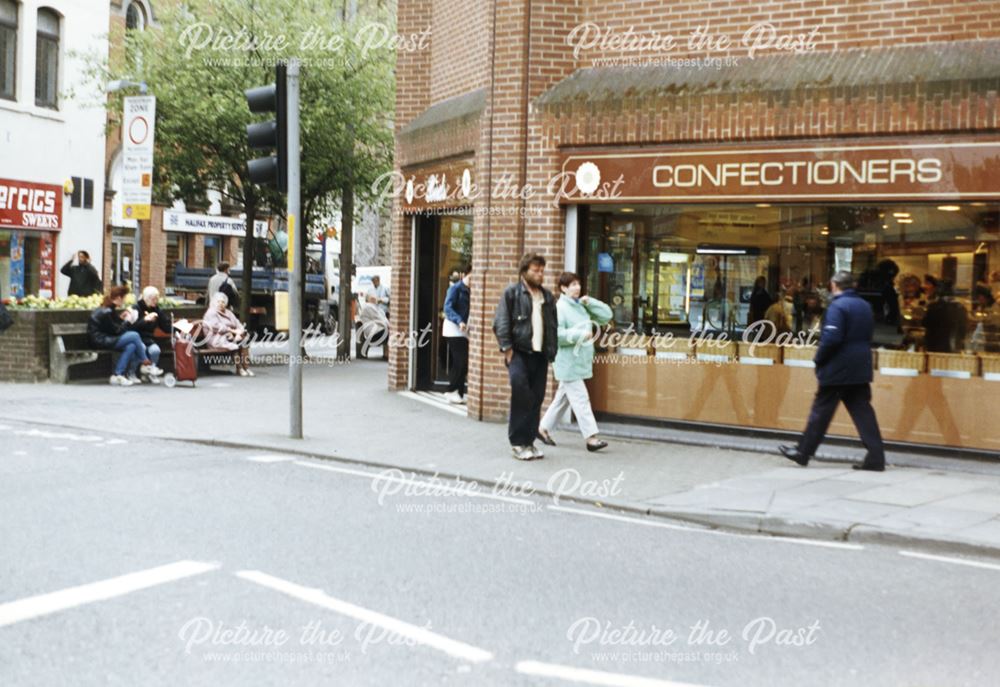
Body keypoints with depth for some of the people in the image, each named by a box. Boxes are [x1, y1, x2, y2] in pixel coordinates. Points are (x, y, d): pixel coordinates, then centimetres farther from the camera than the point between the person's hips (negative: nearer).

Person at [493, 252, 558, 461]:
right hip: (519, 352, -6)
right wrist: (507, 348, -12)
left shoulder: (547, 297, 17)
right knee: (520, 386, -22)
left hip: (539, 355, 6)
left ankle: (528, 442, 16)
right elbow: (501, 323, -5)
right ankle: (518, 442, -11)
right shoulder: (511, 292, 1)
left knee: (536, 399, 6)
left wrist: (552, 352, 11)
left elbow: (553, 327, 20)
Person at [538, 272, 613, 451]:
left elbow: (606, 316, 8)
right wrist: (581, 335, -22)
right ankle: (591, 437, -6)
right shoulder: (560, 307, -12)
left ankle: (544, 428, 27)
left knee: (563, 398, 15)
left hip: (580, 361, 8)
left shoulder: (582, 306, 10)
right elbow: (556, 334, -22)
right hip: (568, 362, -8)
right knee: (580, 399, -8)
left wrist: (589, 302, -2)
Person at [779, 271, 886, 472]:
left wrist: (818, 359, -8)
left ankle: (803, 452, 14)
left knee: (821, 411, 3)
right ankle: (876, 458, 1)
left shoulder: (837, 306, -14)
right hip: (861, 369, 7)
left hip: (837, 369, -7)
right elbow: (868, 335, 17)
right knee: (862, 412, 6)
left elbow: (831, 339, -21)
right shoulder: (865, 306, 11)